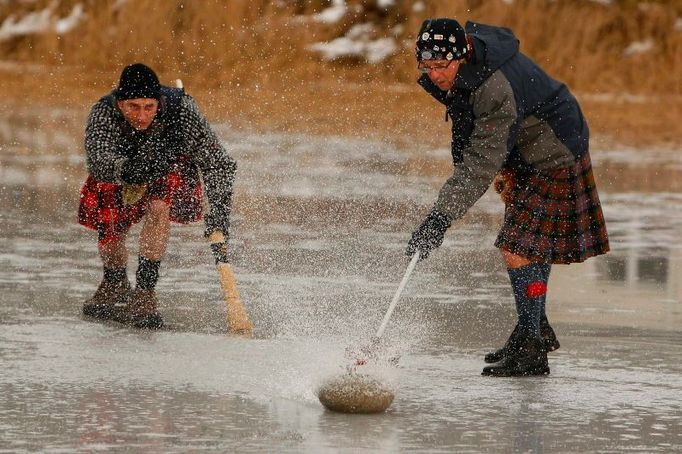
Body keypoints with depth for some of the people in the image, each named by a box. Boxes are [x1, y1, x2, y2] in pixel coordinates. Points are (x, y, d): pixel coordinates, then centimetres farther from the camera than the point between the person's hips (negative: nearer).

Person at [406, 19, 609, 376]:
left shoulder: (497, 91, -38)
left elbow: (481, 165, -41)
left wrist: (441, 218, -44)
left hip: (553, 160, -10)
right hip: (525, 153, 10)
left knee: (518, 248, -16)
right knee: (531, 244, 21)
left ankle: (530, 350, -11)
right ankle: (538, 329, 36)